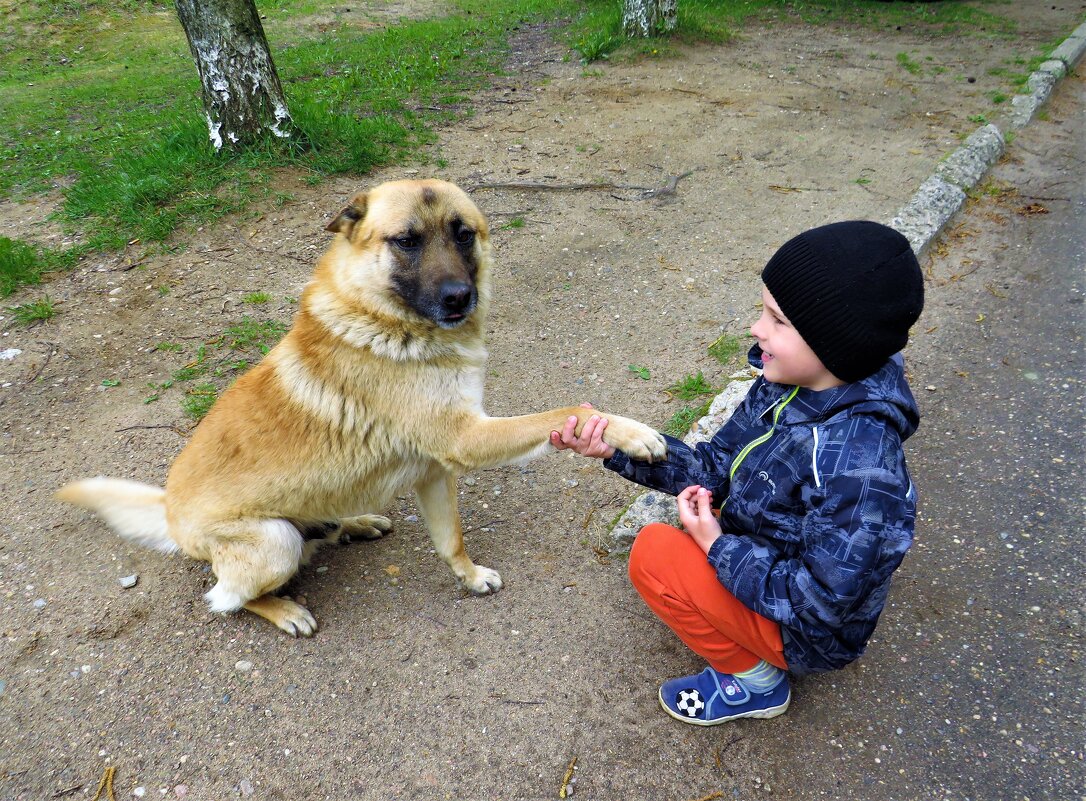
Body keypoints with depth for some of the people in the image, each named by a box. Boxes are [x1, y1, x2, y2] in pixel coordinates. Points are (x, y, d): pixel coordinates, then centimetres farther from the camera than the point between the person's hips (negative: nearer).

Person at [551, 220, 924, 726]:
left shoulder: (858, 462, -37)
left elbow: (824, 598, -30)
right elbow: (715, 463, -5)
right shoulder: (785, 386, -13)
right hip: (770, 563, 8)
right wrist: (616, 447, -16)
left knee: (654, 554, -17)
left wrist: (717, 545, -22)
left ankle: (754, 682, 5)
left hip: (811, 631, -8)